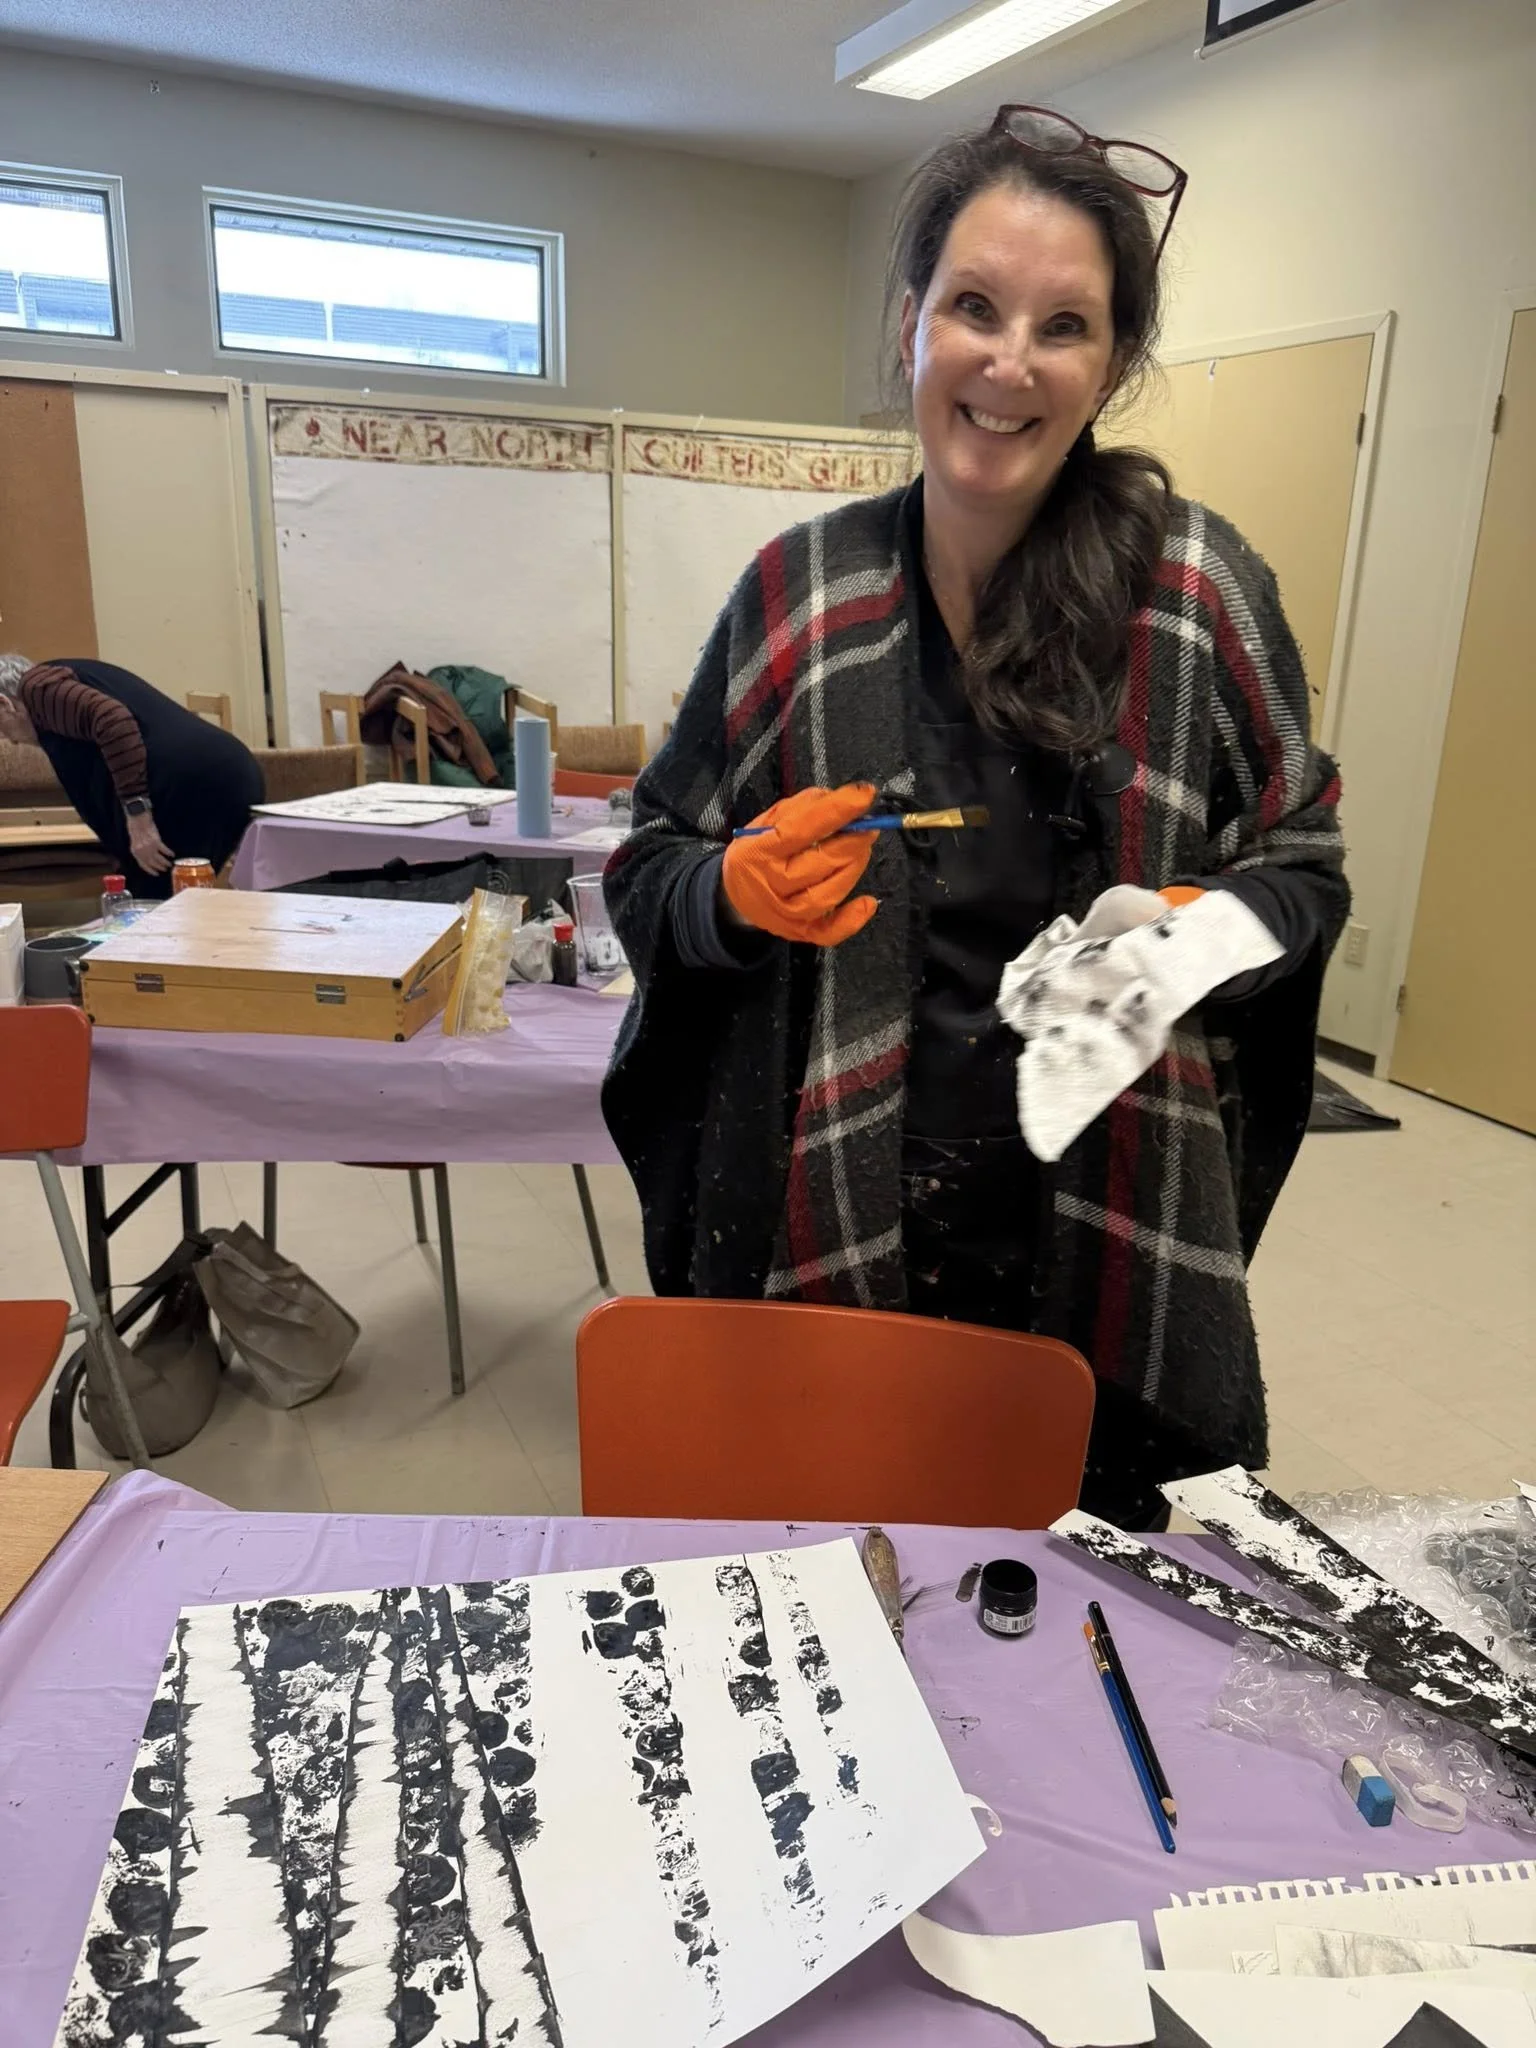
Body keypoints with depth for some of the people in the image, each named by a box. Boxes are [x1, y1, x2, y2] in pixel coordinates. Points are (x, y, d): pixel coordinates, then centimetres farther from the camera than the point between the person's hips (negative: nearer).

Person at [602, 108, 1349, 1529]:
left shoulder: (1202, 587, -5)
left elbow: (1301, 863, 4)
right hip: (823, 1226, 1)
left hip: (1111, 1233, 0)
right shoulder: (800, 592, -3)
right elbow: (649, 870, 4)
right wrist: (737, 894, -17)